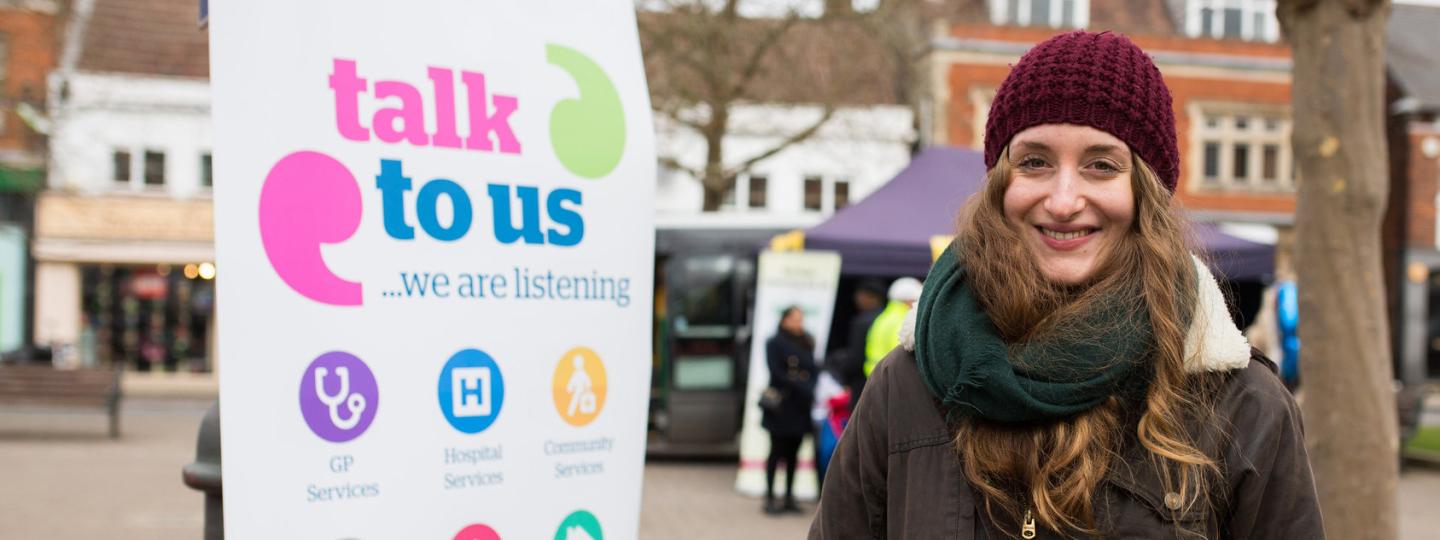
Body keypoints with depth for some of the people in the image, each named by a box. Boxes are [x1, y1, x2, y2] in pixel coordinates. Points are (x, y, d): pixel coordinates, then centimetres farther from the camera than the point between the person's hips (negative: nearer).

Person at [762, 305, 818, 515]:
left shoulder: (807, 345, 15)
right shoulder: (775, 344, -2)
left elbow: (812, 371, 14)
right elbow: (777, 373, -11)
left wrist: (810, 390, -5)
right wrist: (801, 388, -16)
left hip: (800, 408, 5)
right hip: (781, 406, -5)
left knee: (793, 453, 7)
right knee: (777, 451, -4)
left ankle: (789, 497, 11)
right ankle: (770, 497, 1)